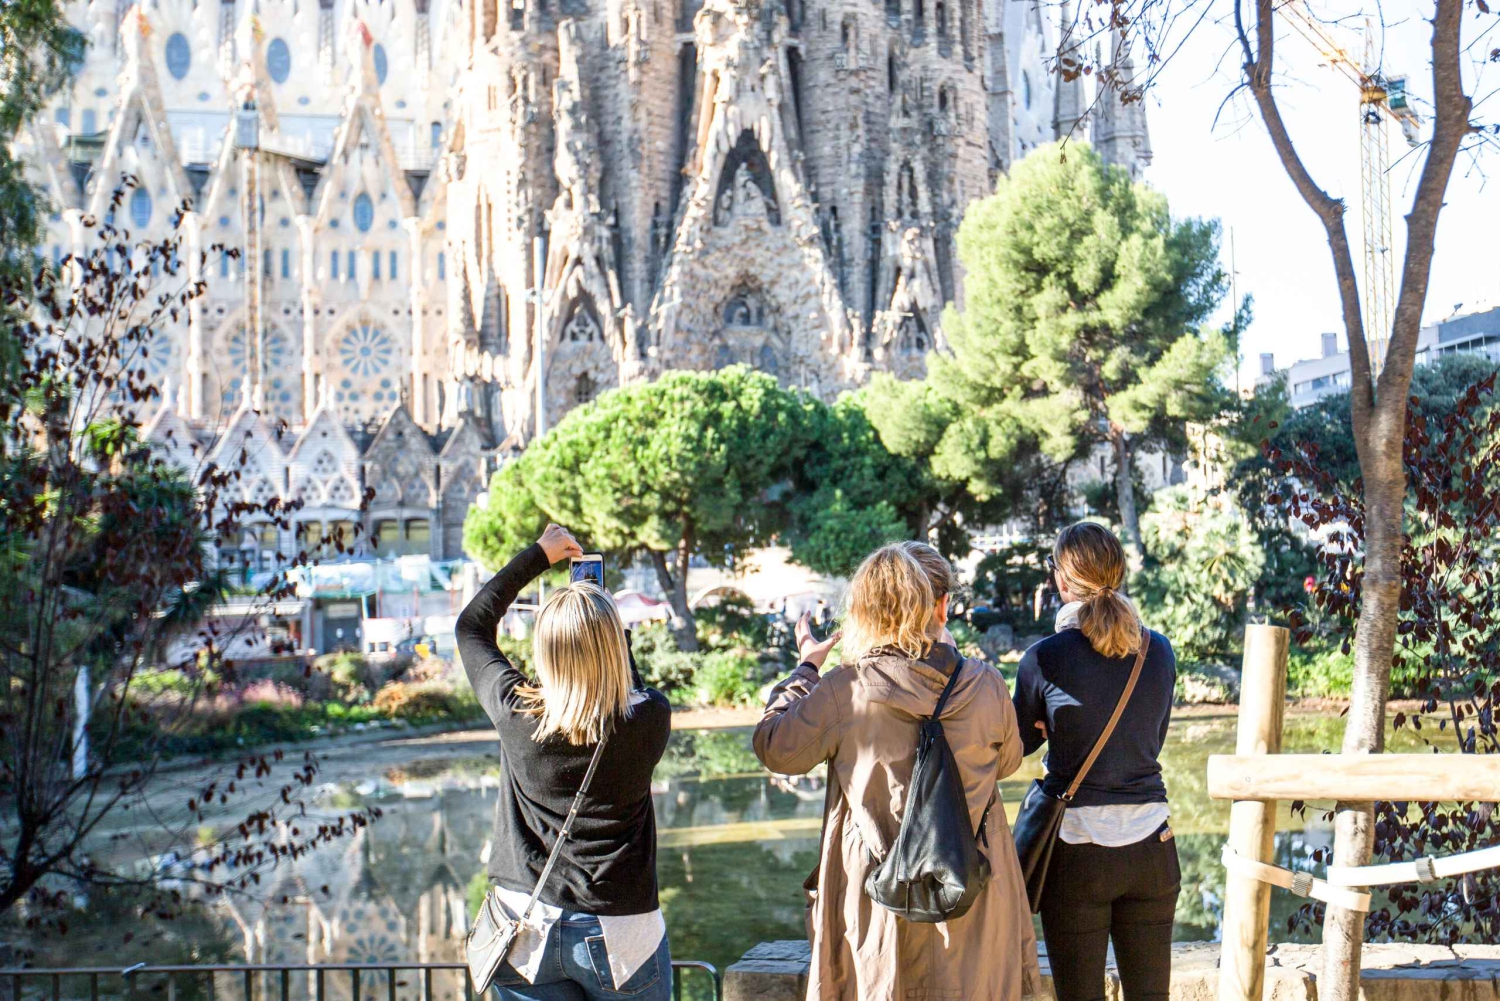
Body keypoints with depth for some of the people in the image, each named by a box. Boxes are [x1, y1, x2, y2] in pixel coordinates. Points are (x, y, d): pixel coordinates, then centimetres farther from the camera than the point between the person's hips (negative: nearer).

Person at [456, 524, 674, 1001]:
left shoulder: (516, 714, -14)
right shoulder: (648, 720, -17)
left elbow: (471, 625, 5)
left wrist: (538, 555, 11)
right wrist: (609, 631, 11)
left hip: (526, 933, 1)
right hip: (619, 935, -1)